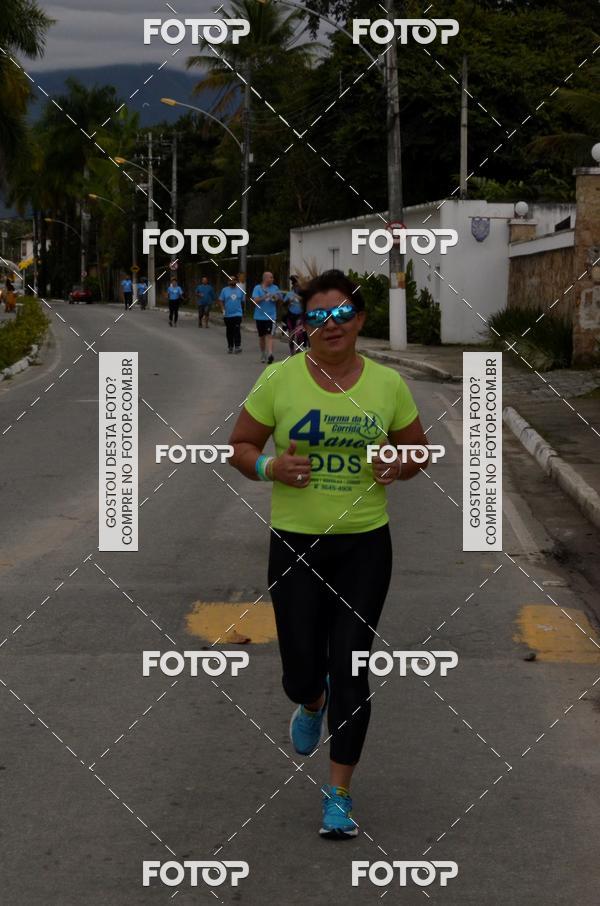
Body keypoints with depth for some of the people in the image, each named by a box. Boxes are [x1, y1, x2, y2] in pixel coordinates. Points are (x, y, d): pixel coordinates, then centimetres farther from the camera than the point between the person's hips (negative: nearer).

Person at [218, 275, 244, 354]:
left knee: (237, 331, -14)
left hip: (237, 314, -1)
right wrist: (223, 310, -9)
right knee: (229, 332, 7)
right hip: (227, 314, 1)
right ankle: (230, 347, 18)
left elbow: (242, 302, 14)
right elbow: (221, 301, 3)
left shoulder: (240, 290, 7)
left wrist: (242, 311, 14)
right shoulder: (224, 290, 4)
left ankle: (237, 346, -16)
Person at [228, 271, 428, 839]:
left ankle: (339, 792, 12)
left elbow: (416, 449, 12)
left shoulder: (388, 384, 0)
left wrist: (399, 465, -11)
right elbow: (240, 446, 2)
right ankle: (312, 706, 43)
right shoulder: (279, 380, -6)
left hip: (365, 543, 1)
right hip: (295, 542, -1)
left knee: (351, 671, -1)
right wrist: (270, 467, -19)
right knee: (301, 671, 3)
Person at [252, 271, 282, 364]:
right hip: (260, 317, 0)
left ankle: (270, 354, -23)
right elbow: (255, 300, -12)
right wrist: (264, 297, -24)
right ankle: (263, 355, 26)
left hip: (271, 316, 0)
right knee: (261, 336, 11)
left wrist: (277, 298, -10)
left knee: (269, 336, -14)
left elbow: (280, 300, 12)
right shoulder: (257, 288, -1)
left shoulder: (275, 288, 6)